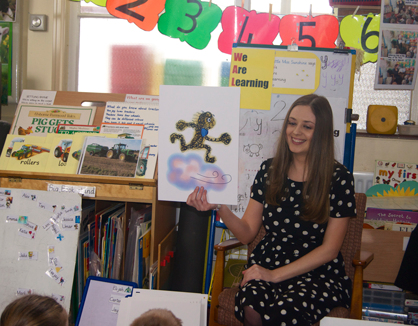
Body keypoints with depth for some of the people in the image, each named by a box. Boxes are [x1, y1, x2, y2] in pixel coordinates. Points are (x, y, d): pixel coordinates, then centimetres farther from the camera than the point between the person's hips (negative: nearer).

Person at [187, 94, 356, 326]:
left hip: (318, 273, -2)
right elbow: (247, 233, 5)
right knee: (251, 307, -31)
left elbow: (329, 248, -5)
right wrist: (219, 207, -15)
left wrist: (275, 275, -12)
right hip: (267, 264, 2)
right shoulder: (269, 170, 5)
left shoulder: (339, 178, -5)